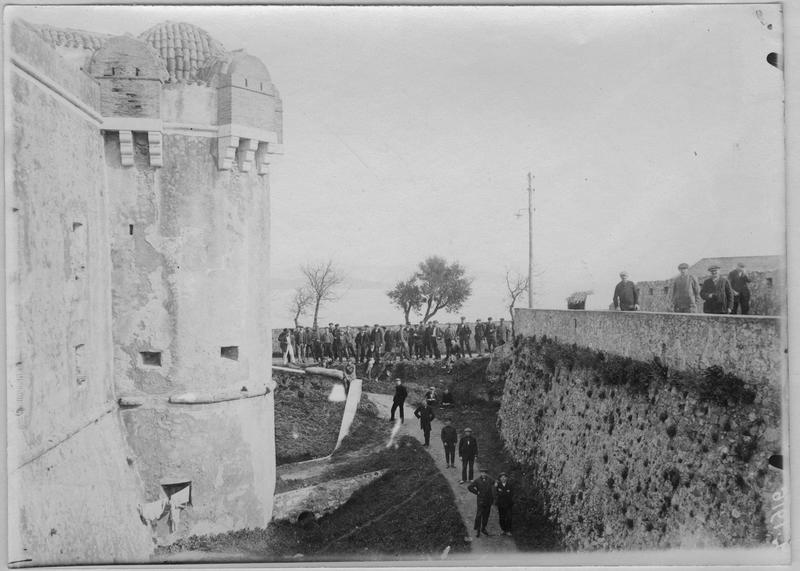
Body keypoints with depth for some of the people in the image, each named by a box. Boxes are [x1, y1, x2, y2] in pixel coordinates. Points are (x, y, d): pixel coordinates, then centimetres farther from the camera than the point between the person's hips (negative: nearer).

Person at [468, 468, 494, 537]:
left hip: (488, 500, 4)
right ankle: (477, 530, 8)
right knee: (479, 515, -4)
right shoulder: (477, 480, -8)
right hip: (481, 501, -4)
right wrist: (476, 492, -10)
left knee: (486, 516, 11)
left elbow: (493, 484, 22)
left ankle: (483, 529, 25)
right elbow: (469, 487, -8)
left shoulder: (489, 480, 3)